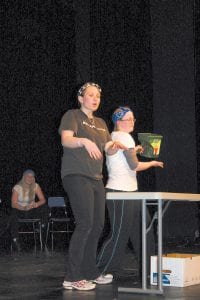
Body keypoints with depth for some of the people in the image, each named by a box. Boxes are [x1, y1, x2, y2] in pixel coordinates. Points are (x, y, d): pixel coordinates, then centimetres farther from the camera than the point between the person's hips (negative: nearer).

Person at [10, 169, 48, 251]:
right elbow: (13, 204, -17)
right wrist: (24, 208, -36)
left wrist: (37, 204, -32)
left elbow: (43, 200, -8)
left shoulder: (36, 186, -3)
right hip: (19, 211, -2)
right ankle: (15, 240, -35)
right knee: (13, 212, -38)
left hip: (32, 211, 2)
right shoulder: (17, 188, -10)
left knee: (44, 208, -26)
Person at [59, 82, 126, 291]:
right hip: (76, 176, -8)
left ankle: (90, 272, 17)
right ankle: (72, 277, -13)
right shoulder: (72, 115, 0)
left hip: (96, 178, 8)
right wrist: (84, 141, -36)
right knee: (85, 223, -16)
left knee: (97, 225, 6)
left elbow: (109, 150, 17)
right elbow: (66, 140, -16)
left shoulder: (100, 123, 22)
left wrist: (115, 146, -7)